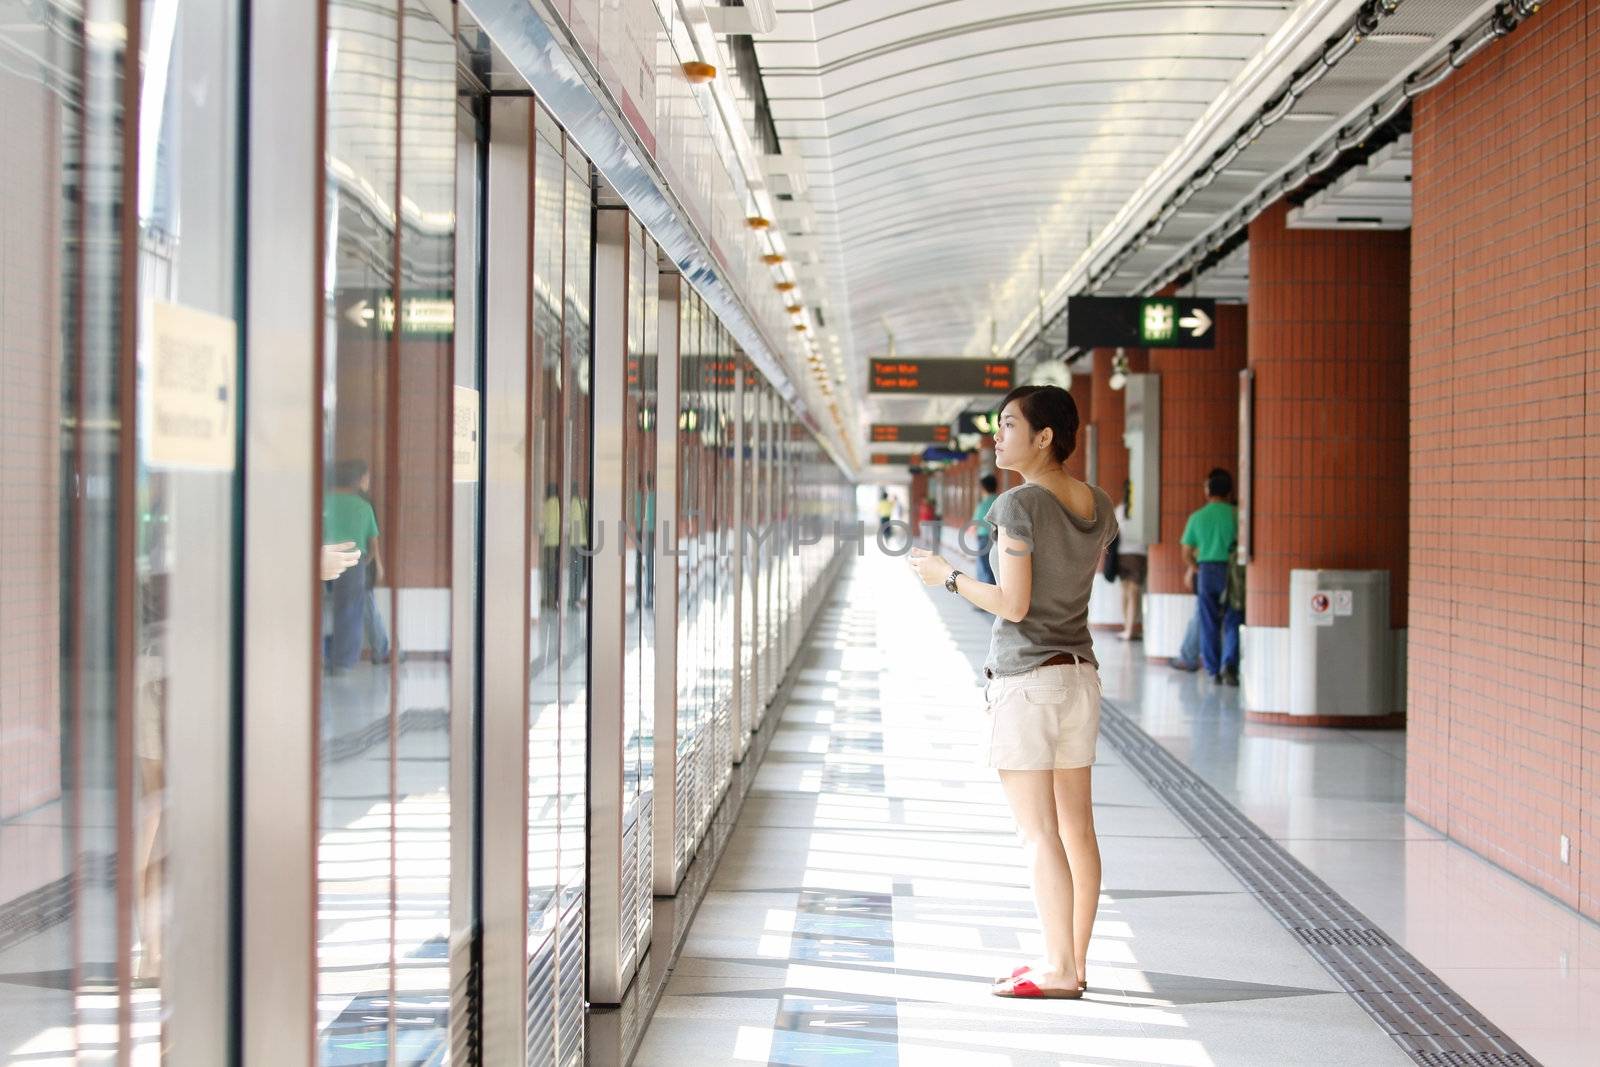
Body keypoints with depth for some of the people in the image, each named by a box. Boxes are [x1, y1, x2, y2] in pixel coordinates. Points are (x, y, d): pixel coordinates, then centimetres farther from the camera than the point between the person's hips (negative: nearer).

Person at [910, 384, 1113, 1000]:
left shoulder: (1019, 505, -16)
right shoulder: (1098, 506, 6)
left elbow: (1014, 605, -19)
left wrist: (947, 577, -4)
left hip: (1024, 679, -8)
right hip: (1079, 674, 8)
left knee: (1039, 833, -3)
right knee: (1077, 827, 11)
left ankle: (1058, 971, 0)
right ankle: (1074, 960, 18)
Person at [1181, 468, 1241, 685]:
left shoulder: (1197, 517, 2)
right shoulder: (1235, 514, -4)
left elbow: (1187, 553, 7)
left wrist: (1194, 569, 24)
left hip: (1206, 571, 2)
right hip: (1231, 571, -2)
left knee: (1209, 625, 9)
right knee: (1232, 623, 2)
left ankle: (1214, 671, 12)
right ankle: (1229, 664, -16)